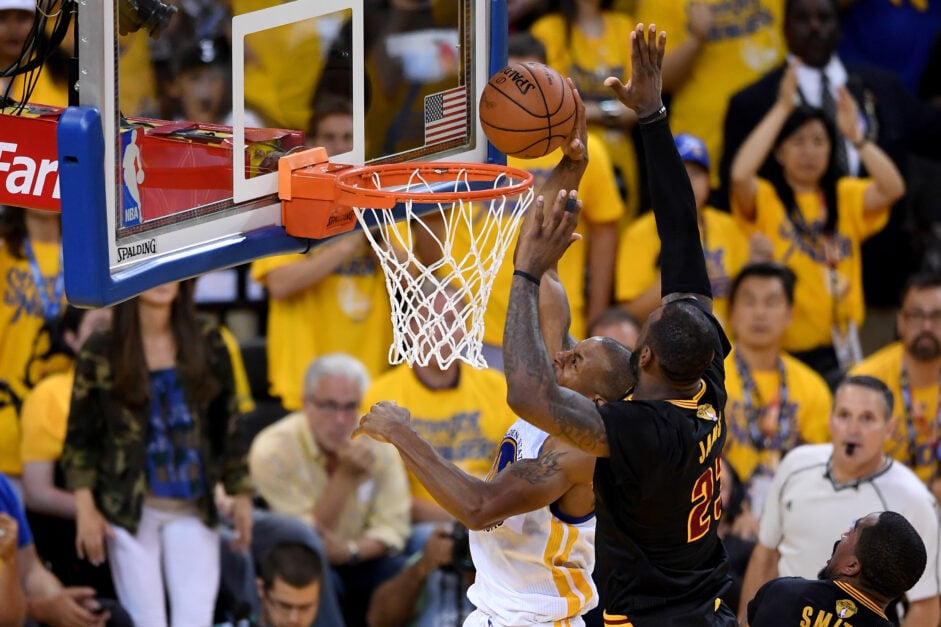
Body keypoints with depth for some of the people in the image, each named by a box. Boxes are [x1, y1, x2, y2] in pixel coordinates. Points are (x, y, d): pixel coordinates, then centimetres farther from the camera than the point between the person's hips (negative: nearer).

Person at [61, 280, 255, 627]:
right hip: (128, 508, -2)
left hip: (193, 507, 2)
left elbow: (227, 425, 10)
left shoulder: (207, 342, 5)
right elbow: (79, 438, 0)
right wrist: (85, 510, -7)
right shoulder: (101, 352, -1)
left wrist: (241, 496, 7)